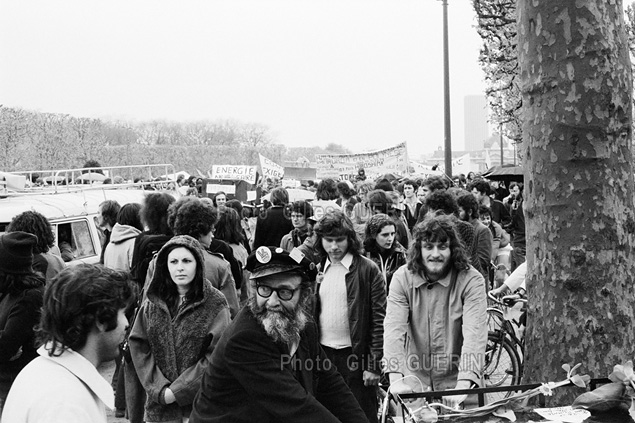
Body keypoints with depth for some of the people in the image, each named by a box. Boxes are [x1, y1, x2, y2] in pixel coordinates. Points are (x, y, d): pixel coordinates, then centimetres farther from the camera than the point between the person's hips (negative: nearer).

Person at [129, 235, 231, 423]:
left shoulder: (215, 304, -7)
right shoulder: (153, 301, 3)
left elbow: (216, 356, -12)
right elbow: (138, 345, 0)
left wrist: (177, 390, -15)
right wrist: (159, 388, -12)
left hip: (200, 403, -3)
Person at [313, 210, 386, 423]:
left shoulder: (368, 270, -7)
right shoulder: (318, 268, 8)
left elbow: (379, 320, -9)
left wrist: (374, 364, -12)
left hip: (355, 356, -4)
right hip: (322, 353, 5)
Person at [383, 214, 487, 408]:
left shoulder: (471, 280, -14)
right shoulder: (402, 278, -9)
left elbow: (474, 334, -25)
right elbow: (394, 328, -19)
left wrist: (463, 385, -37)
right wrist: (395, 379, -32)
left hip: (457, 380, -1)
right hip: (415, 381, 1)